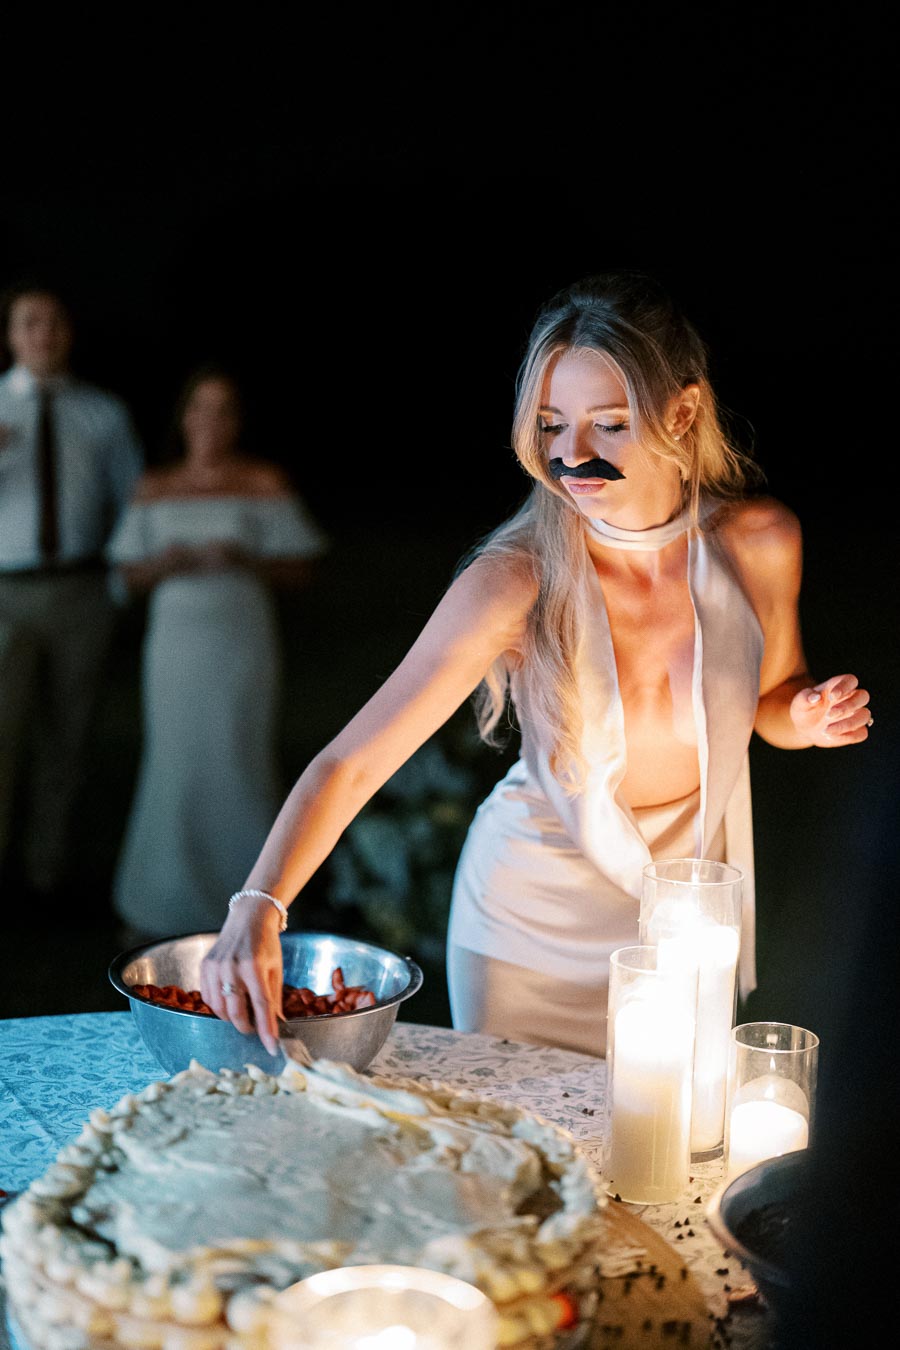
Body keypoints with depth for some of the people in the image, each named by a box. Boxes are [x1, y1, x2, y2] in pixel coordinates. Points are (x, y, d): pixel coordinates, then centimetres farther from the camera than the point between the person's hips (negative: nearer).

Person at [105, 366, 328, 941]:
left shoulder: (266, 483, 0)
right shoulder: (156, 489, 9)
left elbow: (301, 570, -1)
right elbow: (131, 575, 10)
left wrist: (245, 560, -18)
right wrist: (164, 564, -11)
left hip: (243, 643, -2)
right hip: (175, 644, 3)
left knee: (242, 762, -4)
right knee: (175, 764, 4)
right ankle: (163, 903, 17)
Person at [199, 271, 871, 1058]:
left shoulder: (760, 542, -15)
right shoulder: (516, 580, -25)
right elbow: (350, 762, -29)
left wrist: (808, 716, -17)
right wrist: (257, 909, -42)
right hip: (534, 918, -2)